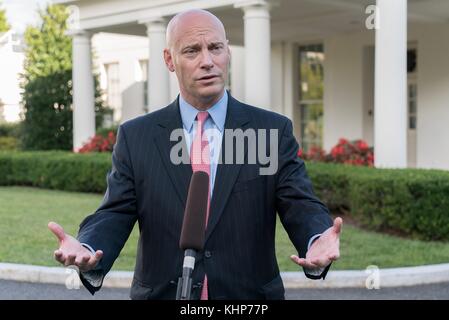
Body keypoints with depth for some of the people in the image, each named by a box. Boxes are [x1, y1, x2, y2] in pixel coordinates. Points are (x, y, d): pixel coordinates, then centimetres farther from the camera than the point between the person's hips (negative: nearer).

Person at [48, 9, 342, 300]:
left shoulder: (274, 131, -2)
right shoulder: (135, 136, 0)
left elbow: (301, 207, -8)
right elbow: (115, 215, -5)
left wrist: (318, 242, -30)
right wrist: (87, 250, -26)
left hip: (249, 295, 0)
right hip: (162, 292, 0)